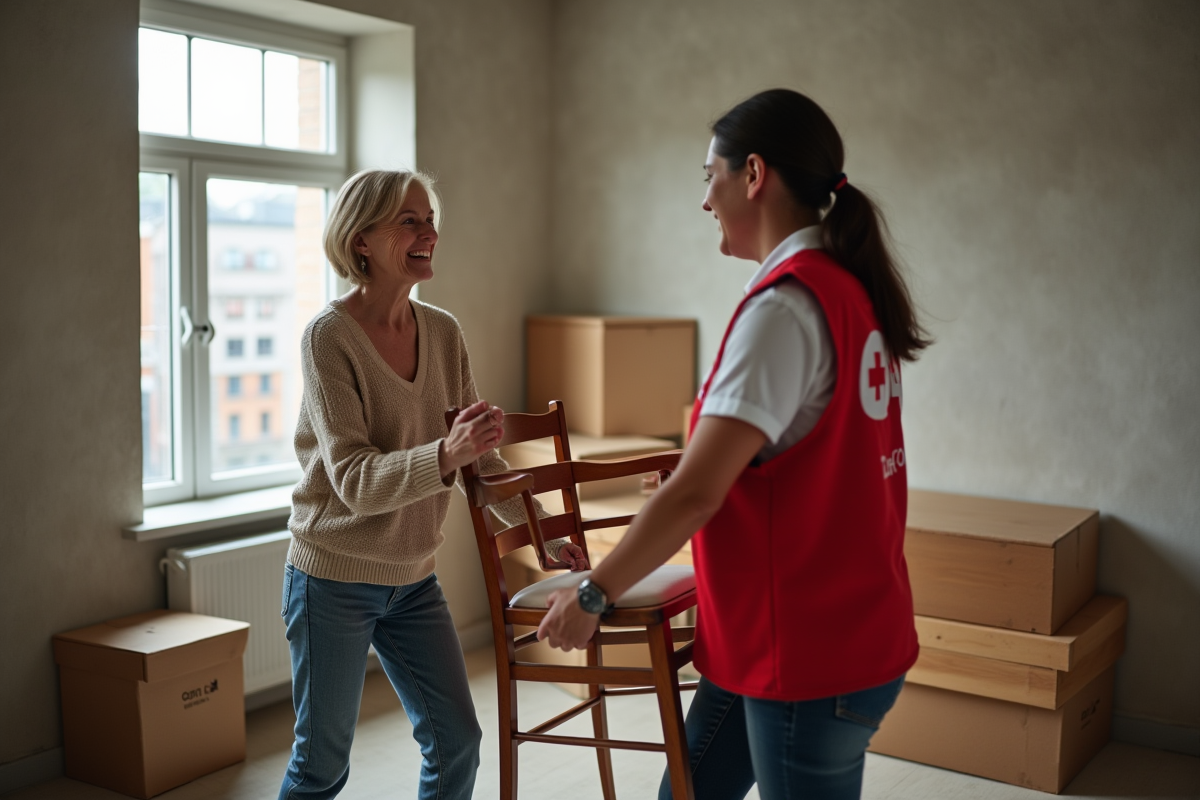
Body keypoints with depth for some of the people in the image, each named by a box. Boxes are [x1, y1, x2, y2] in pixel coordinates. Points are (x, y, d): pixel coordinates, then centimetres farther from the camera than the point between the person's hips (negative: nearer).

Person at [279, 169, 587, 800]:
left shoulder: (443, 333, 0)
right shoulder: (329, 337, -16)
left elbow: (480, 458, 9)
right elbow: (354, 480, -23)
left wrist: (542, 537, 5)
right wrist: (444, 456, -39)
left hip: (413, 578, 5)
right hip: (335, 578, -5)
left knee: (457, 743, 7)